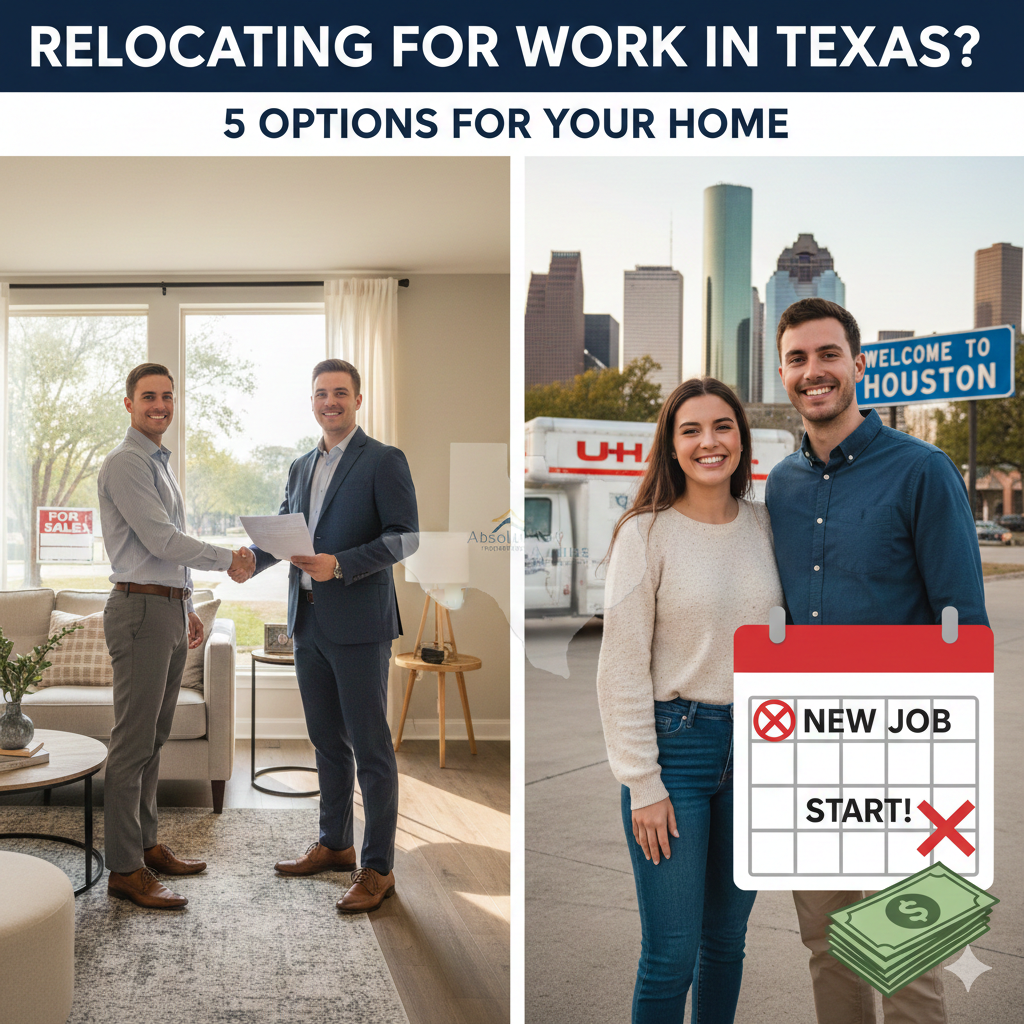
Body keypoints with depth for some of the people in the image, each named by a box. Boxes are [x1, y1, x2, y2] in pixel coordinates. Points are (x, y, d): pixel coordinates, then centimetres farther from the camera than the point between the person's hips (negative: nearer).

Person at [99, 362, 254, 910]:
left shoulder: (160, 464, 20)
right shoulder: (125, 463, -10)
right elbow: (160, 541, -17)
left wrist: (188, 609, 23)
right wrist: (229, 558, -9)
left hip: (170, 608, 9)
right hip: (140, 610, -9)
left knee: (153, 738, 14)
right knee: (133, 741, -5)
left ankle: (146, 845, 23)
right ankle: (124, 869, 1)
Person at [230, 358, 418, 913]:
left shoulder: (383, 460, -5)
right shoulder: (301, 467, 17)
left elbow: (405, 536, -13)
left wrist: (340, 565, -22)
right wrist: (253, 559, -2)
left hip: (358, 623, -7)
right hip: (308, 622, 7)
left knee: (370, 747, 0)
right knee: (327, 741, 18)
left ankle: (377, 868, 11)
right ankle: (334, 844, 33)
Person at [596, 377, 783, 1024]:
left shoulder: (764, 525, 5)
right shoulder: (646, 533, -9)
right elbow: (622, 669, -10)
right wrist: (643, 784, -12)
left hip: (755, 745, 5)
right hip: (675, 744, -4)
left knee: (727, 940, 17)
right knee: (671, 955, 2)